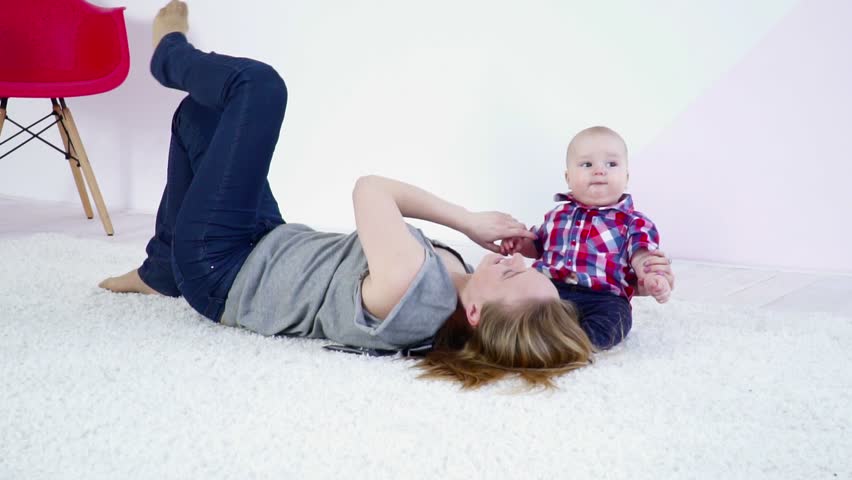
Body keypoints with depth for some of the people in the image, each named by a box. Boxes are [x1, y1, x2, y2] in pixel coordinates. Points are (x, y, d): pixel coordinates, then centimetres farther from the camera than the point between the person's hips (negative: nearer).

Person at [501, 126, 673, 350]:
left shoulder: (633, 222, 11)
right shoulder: (558, 214, 25)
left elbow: (642, 256, -3)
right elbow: (537, 245, 39)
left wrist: (652, 277, -26)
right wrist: (519, 243, 16)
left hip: (602, 297, -3)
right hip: (548, 287, 4)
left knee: (611, 316, -36)